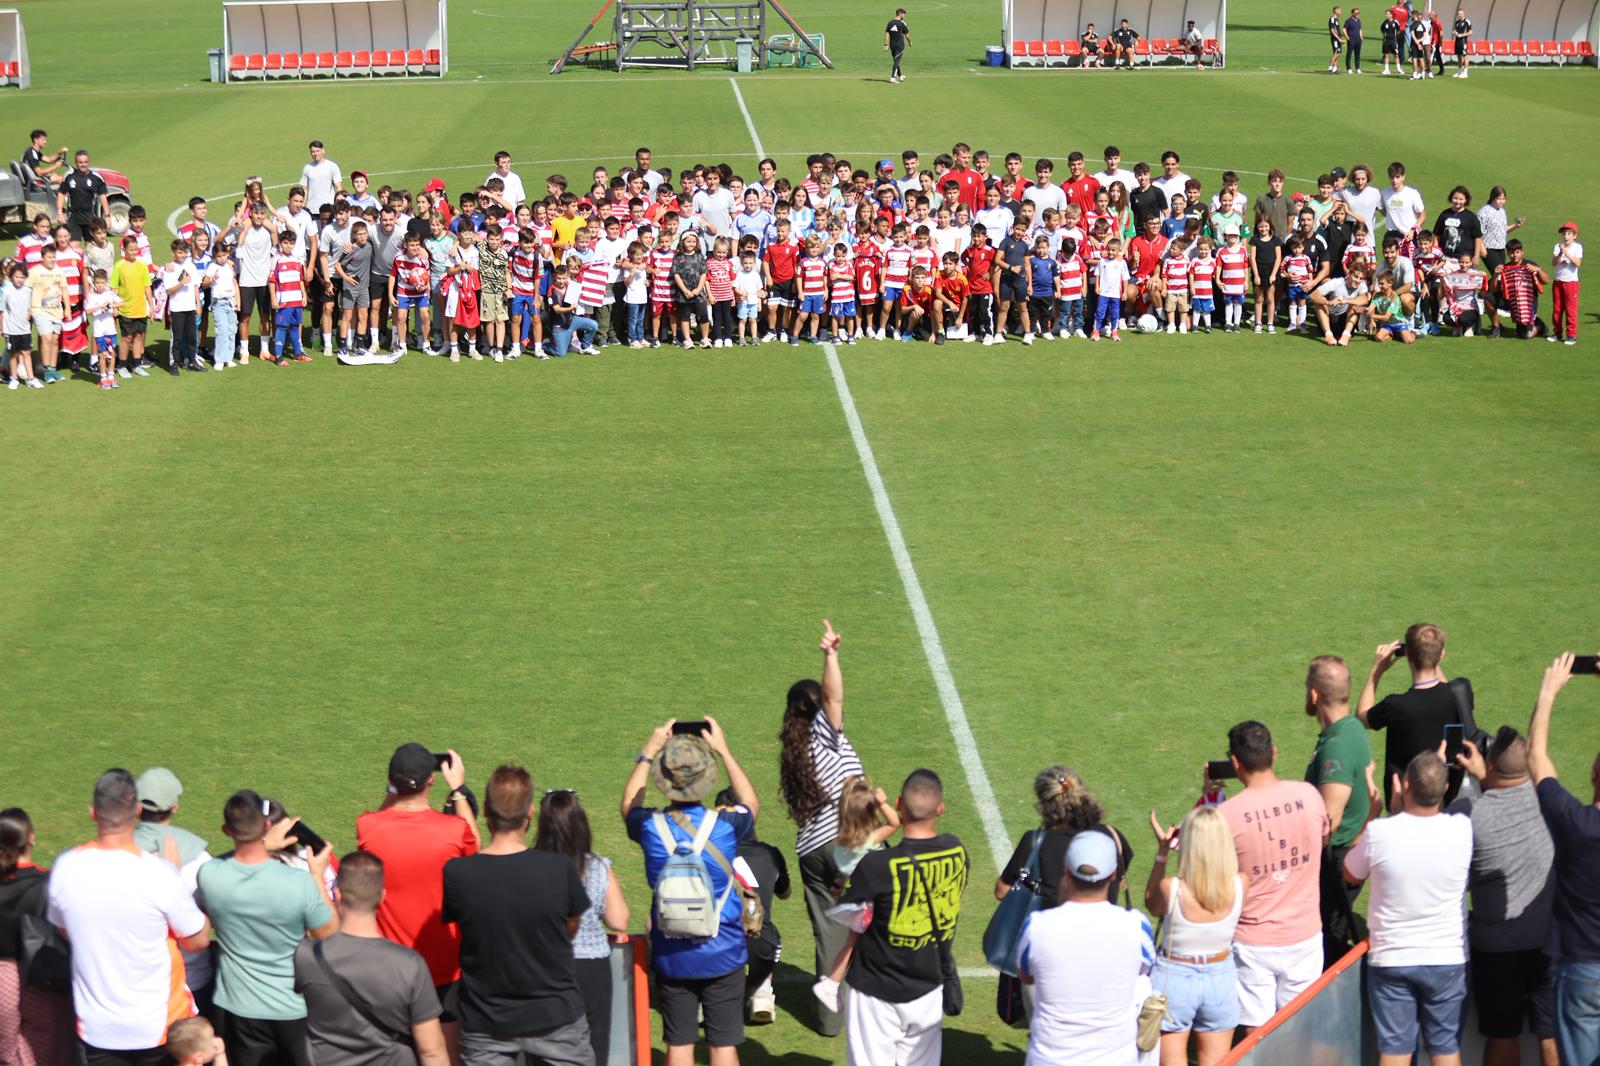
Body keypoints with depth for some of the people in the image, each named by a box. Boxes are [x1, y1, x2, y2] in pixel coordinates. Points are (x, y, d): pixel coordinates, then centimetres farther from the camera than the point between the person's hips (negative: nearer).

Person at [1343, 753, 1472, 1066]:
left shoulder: (1379, 832, -19)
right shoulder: (1462, 830, -16)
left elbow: (1351, 875, 2)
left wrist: (1373, 811, 6)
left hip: (1390, 960, -1)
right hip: (1448, 959, 1)